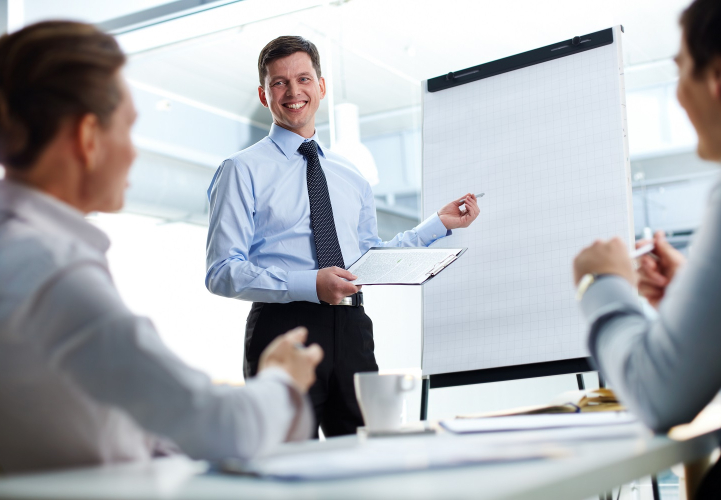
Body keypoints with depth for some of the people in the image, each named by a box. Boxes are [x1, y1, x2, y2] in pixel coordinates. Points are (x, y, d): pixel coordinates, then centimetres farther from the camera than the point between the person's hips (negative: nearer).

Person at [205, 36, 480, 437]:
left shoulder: (351, 176, 19)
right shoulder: (243, 171, 1)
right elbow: (221, 273, -7)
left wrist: (440, 224, 16)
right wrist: (309, 285, -19)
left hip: (352, 329, 5)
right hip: (284, 326, -4)